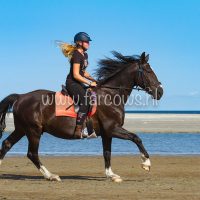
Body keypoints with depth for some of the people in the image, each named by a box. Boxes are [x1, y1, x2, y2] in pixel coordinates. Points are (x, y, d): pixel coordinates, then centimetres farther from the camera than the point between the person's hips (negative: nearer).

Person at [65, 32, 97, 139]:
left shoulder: (85, 55, 15)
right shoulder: (77, 55, -15)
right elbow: (76, 75, -20)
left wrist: (93, 80, 10)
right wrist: (89, 83, -18)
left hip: (79, 84, 10)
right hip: (72, 83, -10)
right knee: (85, 101, -26)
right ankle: (78, 130, -30)